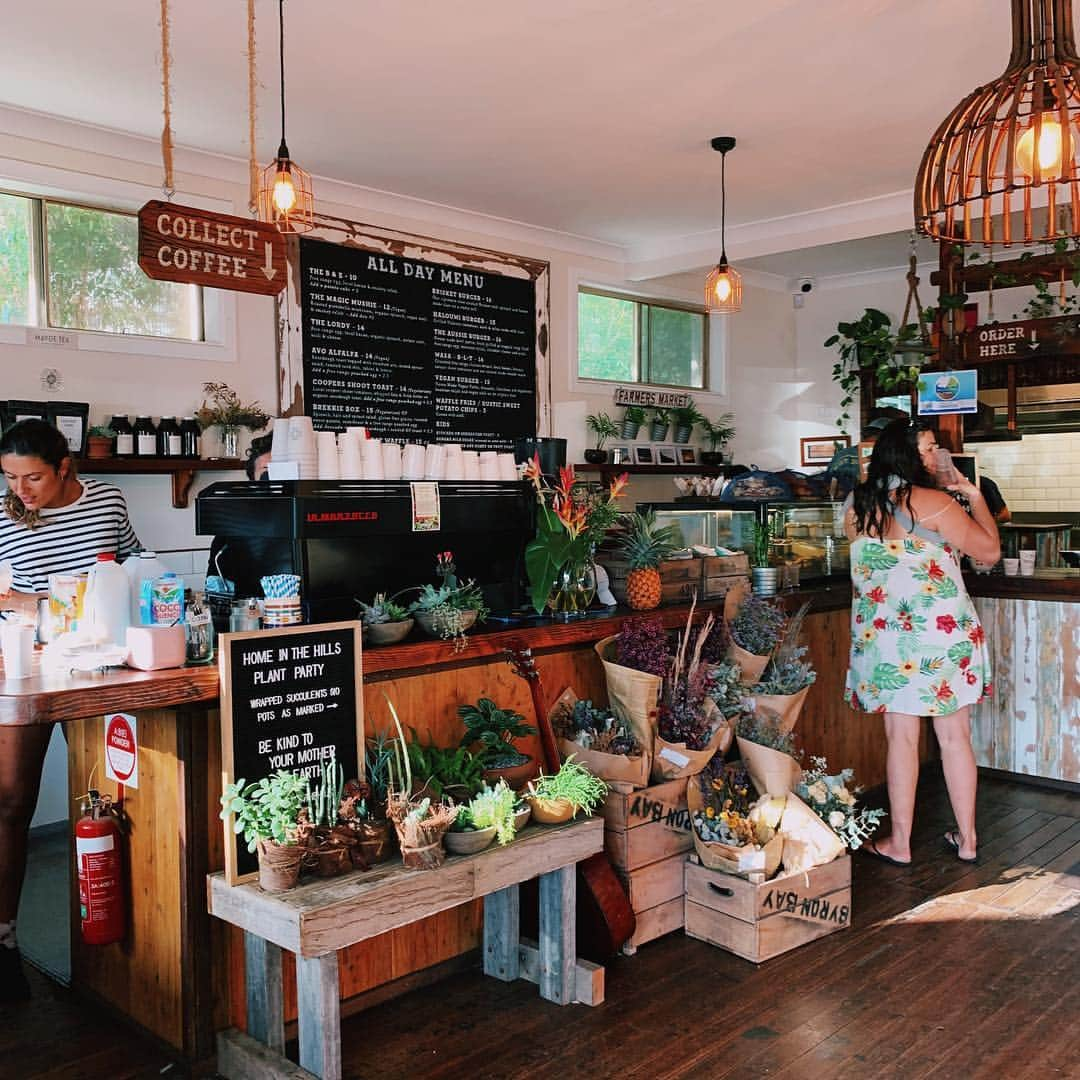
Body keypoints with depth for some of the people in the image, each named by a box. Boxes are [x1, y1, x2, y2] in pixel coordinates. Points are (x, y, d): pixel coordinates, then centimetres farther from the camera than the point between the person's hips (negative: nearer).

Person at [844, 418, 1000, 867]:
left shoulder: (857, 505, 3)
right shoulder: (932, 502, -12)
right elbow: (989, 550, -5)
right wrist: (975, 497, 8)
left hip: (886, 634, 3)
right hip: (943, 632, -3)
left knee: (901, 737, 9)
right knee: (955, 737, 10)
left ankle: (899, 843, 16)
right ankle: (966, 839, 21)